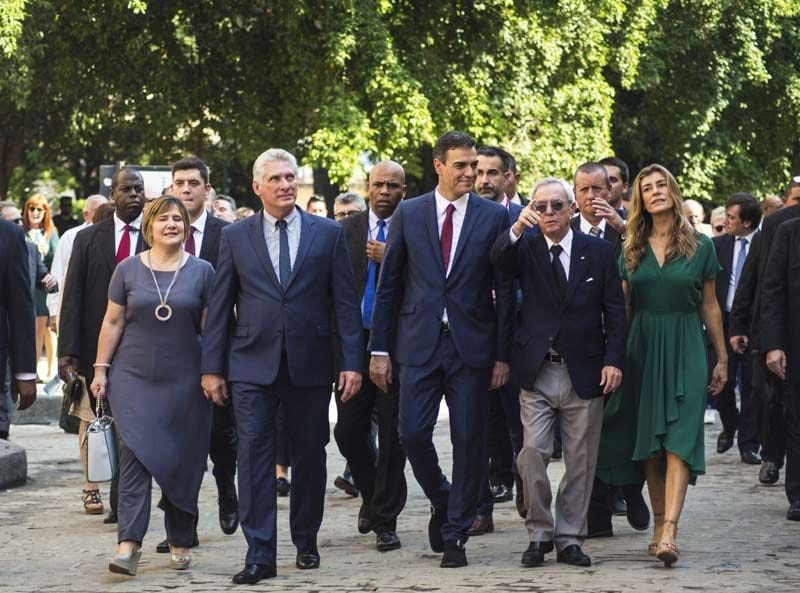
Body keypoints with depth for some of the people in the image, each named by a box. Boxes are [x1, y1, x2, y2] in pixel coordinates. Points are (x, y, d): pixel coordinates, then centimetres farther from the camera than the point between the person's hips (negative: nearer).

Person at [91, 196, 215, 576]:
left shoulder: (201, 271, 2)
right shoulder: (129, 269, 3)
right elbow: (112, 322, 6)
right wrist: (101, 368, 2)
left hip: (184, 382, 0)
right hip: (133, 378, 0)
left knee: (182, 460, 6)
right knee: (134, 455, -10)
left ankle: (180, 544, 18)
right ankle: (128, 544, -14)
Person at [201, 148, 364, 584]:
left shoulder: (328, 234, 5)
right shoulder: (235, 237, 6)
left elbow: (345, 302, 3)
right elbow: (219, 306, 7)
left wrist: (352, 361, -4)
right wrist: (212, 366, 2)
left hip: (310, 364, 0)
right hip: (253, 365, 0)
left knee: (309, 456, 9)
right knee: (254, 456, -7)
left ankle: (305, 541, 25)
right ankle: (259, 554, -8)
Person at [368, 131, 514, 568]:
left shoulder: (494, 217, 2)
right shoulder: (408, 214, 5)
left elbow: (505, 290, 2)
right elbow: (388, 286, 7)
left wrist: (502, 354, -3)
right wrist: (379, 349, 2)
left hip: (472, 346, -1)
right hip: (419, 344, 1)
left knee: (468, 443, 1)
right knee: (412, 434, -4)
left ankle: (455, 536, 11)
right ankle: (442, 503, 24)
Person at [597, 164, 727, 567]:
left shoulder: (700, 246, 3)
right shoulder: (632, 249, 8)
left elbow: (709, 307, 7)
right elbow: (622, 307, 9)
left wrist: (721, 358, 7)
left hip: (685, 351, -3)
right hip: (643, 349, 3)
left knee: (678, 440, -13)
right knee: (648, 443, 4)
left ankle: (668, 532, -23)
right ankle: (659, 525, 14)